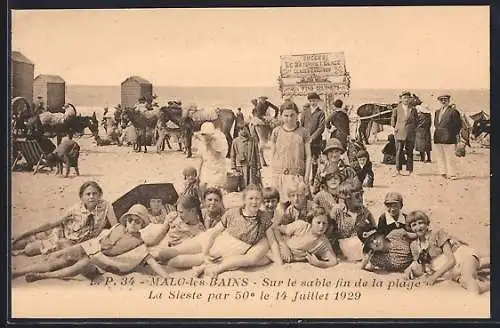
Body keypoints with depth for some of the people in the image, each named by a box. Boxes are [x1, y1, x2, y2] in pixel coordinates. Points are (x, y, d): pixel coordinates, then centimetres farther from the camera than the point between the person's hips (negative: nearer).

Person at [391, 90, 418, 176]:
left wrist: (413, 127, 9)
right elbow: (393, 119, 15)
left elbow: (416, 120, 18)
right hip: (399, 133, -1)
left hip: (410, 133, 1)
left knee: (409, 152, 4)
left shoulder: (413, 109, 7)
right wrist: (395, 127, 8)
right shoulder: (397, 109, 4)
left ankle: (410, 171, 8)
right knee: (398, 152, -6)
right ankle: (398, 170, -4)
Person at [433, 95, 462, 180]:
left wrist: (455, 135, -8)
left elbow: (458, 125, -5)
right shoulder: (437, 112, 18)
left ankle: (451, 174, -1)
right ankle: (443, 172, 15)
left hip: (448, 138, -7)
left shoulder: (453, 111, -4)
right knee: (440, 157, 8)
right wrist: (437, 130, 13)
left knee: (449, 157, -5)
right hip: (438, 138, 7)